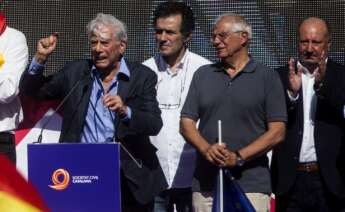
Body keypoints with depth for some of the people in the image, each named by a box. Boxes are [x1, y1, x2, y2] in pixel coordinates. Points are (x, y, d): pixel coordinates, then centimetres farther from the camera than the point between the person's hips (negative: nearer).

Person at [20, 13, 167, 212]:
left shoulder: (143, 76, 1)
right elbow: (31, 90, 13)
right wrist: (41, 58, -3)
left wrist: (125, 112, -28)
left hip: (128, 178, -1)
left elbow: (155, 125, -9)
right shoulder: (75, 72, 8)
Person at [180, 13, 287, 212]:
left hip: (251, 184, -3)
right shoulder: (203, 75, 13)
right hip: (205, 183, 3)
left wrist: (239, 157, -14)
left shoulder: (267, 77, 3)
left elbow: (277, 132, -3)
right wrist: (206, 149, -10)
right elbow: (186, 123, 9)